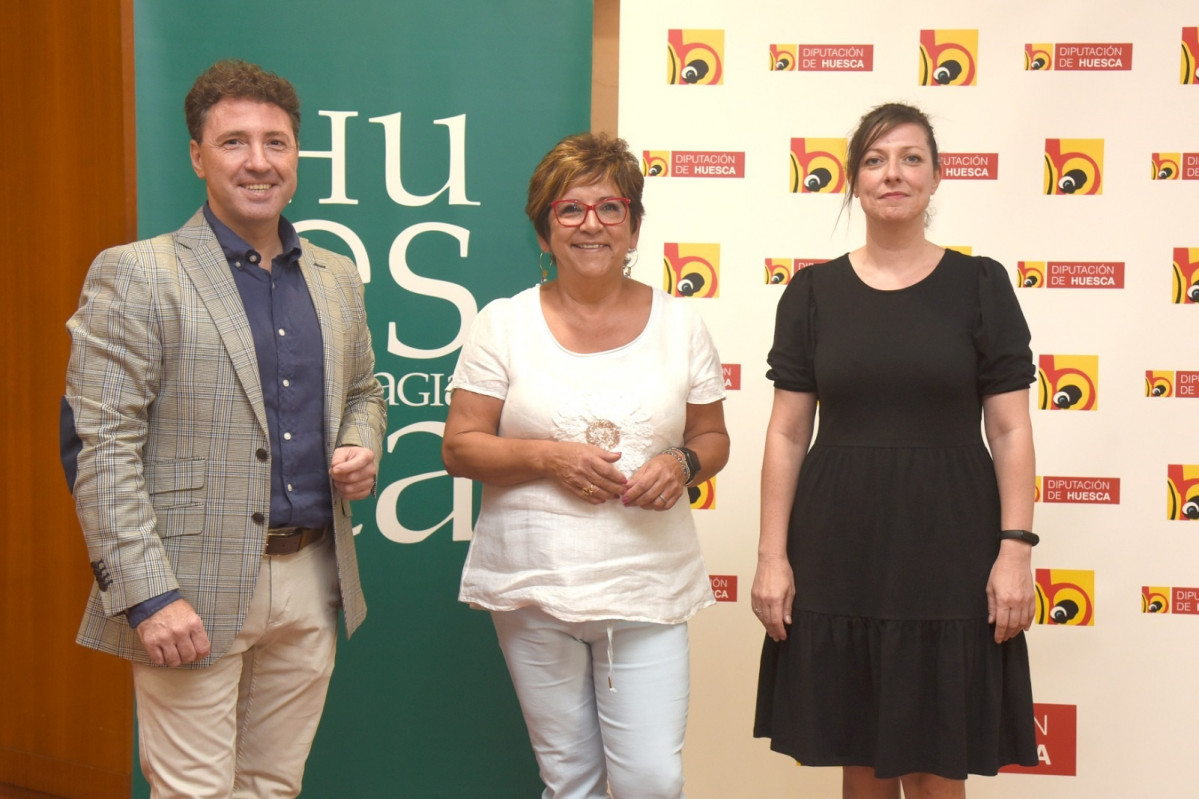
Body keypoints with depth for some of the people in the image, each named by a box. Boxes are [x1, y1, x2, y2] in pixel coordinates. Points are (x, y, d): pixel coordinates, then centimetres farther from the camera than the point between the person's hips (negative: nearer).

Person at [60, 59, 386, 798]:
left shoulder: (338, 278, 10)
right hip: (194, 594, -5)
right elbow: (97, 446, -12)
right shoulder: (135, 275, -8)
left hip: (312, 578, 6)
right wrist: (148, 595, -18)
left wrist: (363, 448, 1)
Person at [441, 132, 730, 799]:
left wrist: (683, 465, -9)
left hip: (648, 587, 1)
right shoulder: (505, 323, 1)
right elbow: (460, 449, 0)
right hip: (533, 586, 0)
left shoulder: (680, 324, 6)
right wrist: (550, 457, -15)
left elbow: (713, 436, 13)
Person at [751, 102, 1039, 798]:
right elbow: (788, 432, 4)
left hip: (948, 546, -1)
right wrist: (772, 555, -1)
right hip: (838, 547, 1)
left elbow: (1010, 430, 0)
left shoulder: (981, 285, 2)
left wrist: (1016, 548, -8)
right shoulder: (814, 291, 4)